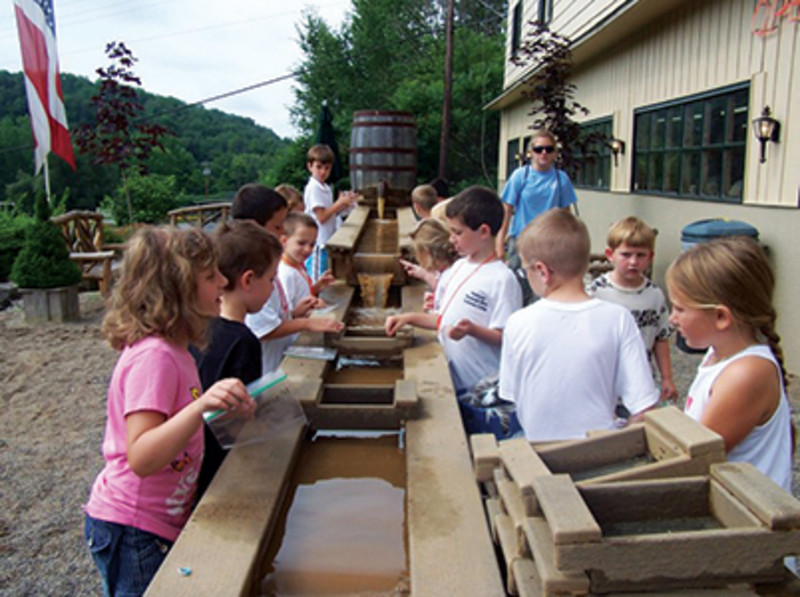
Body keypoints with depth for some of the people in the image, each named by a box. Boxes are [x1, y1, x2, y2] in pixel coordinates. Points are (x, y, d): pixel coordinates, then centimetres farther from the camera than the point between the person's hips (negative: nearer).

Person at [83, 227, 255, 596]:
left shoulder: (170, 349, 5)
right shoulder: (153, 356, -24)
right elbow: (141, 458, -31)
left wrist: (222, 405, 8)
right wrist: (202, 405, -42)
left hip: (160, 522, 9)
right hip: (133, 532, -9)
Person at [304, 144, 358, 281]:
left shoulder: (326, 188, 15)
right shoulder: (313, 188, -13)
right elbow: (321, 217, -19)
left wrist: (345, 204, 4)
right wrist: (340, 202, -17)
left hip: (327, 241, 9)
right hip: (318, 242, -9)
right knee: (317, 280, -3)